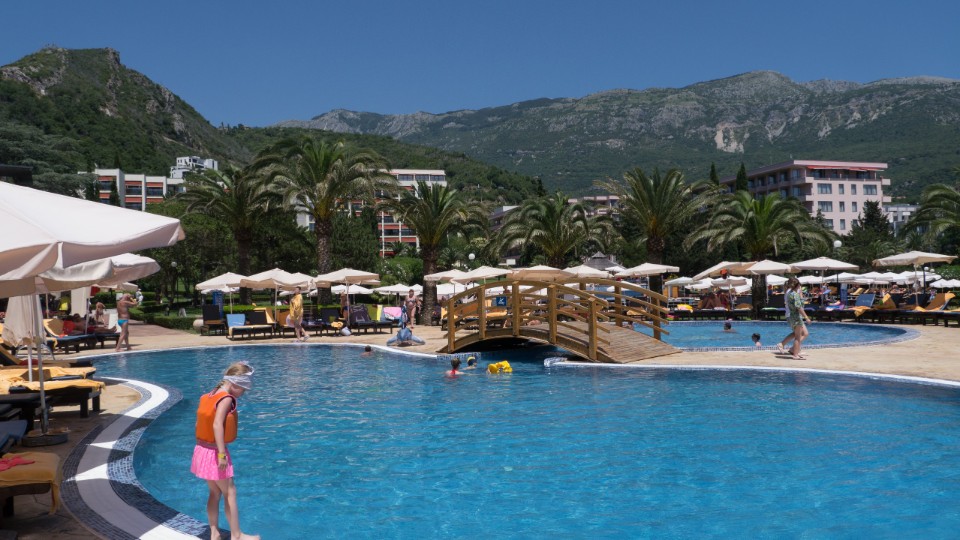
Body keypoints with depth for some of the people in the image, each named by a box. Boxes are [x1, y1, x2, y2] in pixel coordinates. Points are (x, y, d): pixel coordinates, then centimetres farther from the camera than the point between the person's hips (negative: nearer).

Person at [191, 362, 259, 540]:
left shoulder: (208, 396, 8)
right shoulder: (226, 399, -17)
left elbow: (200, 423, 12)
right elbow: (217, 425, -28)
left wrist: (206, 446, 19)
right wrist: (222, 454, -28)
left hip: (202, 450, 8)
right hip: (214, 452, -8)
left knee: (215, 493, 18)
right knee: (230, 493, 3)